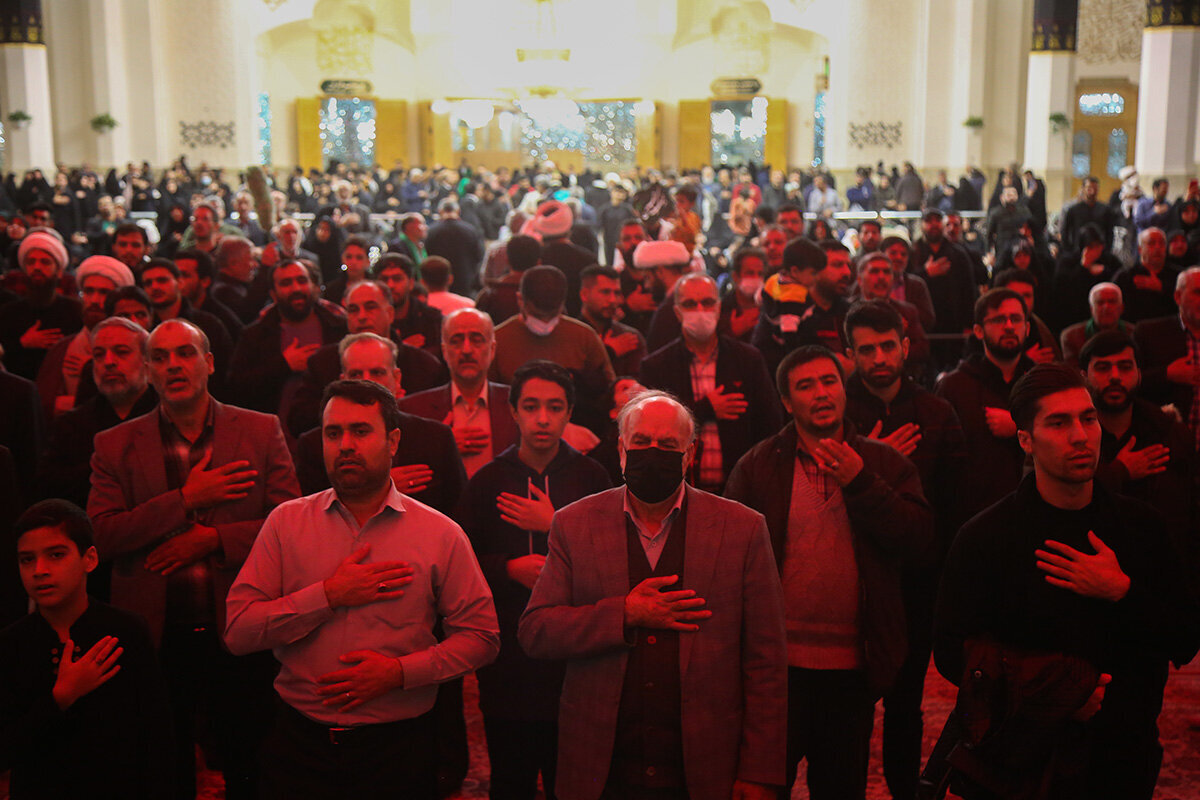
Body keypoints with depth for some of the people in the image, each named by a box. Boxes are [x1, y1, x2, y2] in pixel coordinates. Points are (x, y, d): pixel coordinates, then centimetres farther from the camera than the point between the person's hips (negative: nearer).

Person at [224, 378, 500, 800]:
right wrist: (329, 595, -16)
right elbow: (238, 632, -5)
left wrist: (400, 671, -15)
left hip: (399, 746, -1)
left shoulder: (441, 535, -3)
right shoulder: (286, 522, 1)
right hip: (300, 742, 1)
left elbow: (480, 637, -2)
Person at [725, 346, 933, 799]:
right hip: (779, 660, -1)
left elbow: (919, 540, -7)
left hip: (853, 664, 2)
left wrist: (859, 482, -16)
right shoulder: (757, 466, -1)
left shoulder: (884, 464, 4)